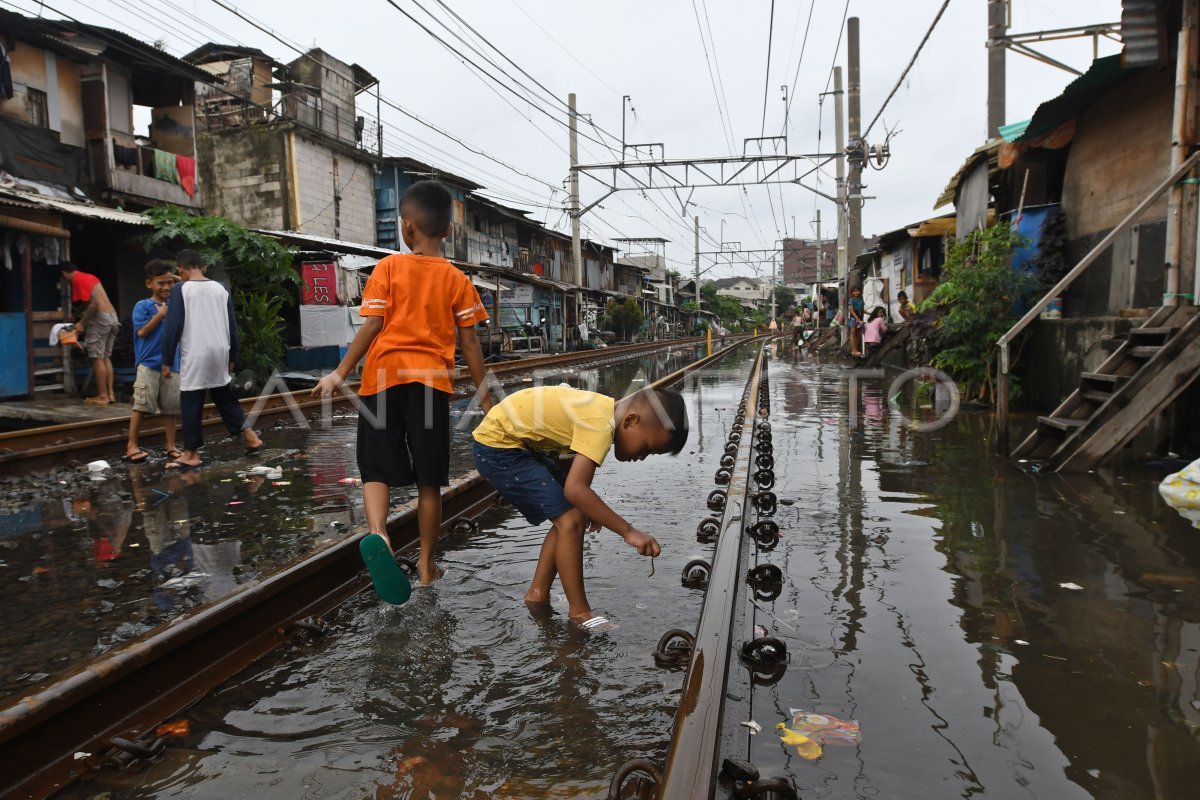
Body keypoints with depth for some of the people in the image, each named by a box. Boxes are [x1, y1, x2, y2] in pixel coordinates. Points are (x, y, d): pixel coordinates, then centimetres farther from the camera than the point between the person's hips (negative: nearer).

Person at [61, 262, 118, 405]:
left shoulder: (78, 280, -6)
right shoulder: (89, 276, 21)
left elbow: (94, 303, -17)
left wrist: (82, 323, -9)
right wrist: (83, 321, 25)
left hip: (100, 318, -9)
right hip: (112, 317, 9)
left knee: (97, 358, -4)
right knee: (106, 357, 12)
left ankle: (102, 396, -3)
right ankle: (110, 393, 11)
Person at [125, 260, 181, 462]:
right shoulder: (143, 306, -2)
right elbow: (141, 332, -9)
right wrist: (160, 315, -14)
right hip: (149, 363, -4)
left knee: (171, 407, 7)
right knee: (141, 405, -3)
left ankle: (171, 446, 15)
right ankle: (132, 445, 7)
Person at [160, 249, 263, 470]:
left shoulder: (181, 290, -5)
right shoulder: (221, 289, 10)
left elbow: (172, 327, -8)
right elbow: (232, 326, 12)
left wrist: (167, 361, -2)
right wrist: (232, 357, 20)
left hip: (195, 356, -5)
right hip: (219, 354, 5)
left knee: (191, 404, 3)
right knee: (225, 398, 17)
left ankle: (191, 454, 9)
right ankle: (250, 437, 12)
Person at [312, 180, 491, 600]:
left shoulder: (388, 268, 2)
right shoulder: (456, 278, 5)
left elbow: (372, 326, -5)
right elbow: (469, 342, 3)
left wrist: (340, 373, 1)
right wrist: (484, 395, 10)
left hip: (383, 378, -1)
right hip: (431, 382, 1)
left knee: (377, 469, 7)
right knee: (429, 481, 9)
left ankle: (377, 533, -21)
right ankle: (426, 563, 18)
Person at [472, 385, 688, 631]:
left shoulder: (606, 409, 2)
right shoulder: (600, 424, -27)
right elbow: (574, 489, -36)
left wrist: (590, 508, 2)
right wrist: (628, 532, -32)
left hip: (516, 444, 10)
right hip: (497, 447, -10)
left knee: (569, 517, 11)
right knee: (570, 520, -12)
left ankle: (538, 594, 20)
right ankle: (579, 612, 0)